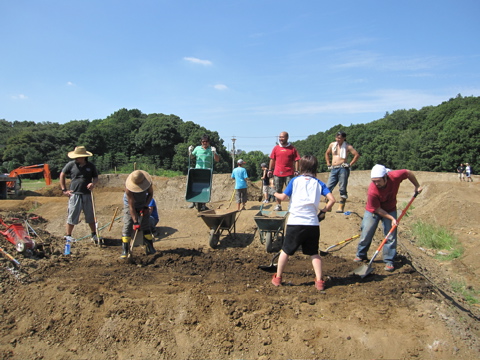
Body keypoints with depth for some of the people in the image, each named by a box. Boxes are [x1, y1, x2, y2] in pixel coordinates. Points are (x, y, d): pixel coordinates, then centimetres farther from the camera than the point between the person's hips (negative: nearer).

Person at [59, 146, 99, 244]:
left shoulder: (91, 166, 2)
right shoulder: (71, 164, -3)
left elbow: (96, 177, 10)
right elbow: (62, 175, 7)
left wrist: (93, 183, -14)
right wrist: (64, 190, 3)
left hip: (87, 195, 2)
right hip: (74, 194, -2)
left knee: (91, 216, 10)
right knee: (72, 216, 3)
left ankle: (94, 235, 23)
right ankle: (68, 235, 19)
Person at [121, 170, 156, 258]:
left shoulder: (148, 182, -26)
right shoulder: (128, 188, -35)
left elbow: (150, 194, -5)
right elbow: (131, 206, -32)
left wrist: (146, 206, -17)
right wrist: (135, 222, -33)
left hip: (143, 205, 3)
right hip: (129, 204, -3)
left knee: (146, 226, 0)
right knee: (127, 226, -11)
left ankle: (150, 248, 7)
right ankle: (124, 250, -8)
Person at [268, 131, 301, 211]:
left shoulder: (292, 148, 3)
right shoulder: (276, 148, 9)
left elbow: (296, 160, 2)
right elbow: (272, 160, 13)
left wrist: (296, 171, -5)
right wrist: (270, 170, 8)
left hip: (289, 173, -2)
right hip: (277, 173, 2)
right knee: (278, 190, 8)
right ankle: (278, 205, 17)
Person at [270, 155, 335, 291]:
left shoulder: (295, 180, 1)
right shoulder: (319, 183, 6)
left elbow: (283, 197, -2)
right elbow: (332, 199, -3)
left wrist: (275, 193, 19)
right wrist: (323, 212, 10)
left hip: (295, 223, -2)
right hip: (313, 224, 2)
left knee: (286, 251, 13)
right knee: (314, 253, 16)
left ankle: (277, 278, 22)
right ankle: (319, 281, 12)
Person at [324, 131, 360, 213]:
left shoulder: (347, 146, 0)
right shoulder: (332, 145, 14)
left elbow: (357, 155, -6)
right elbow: (327, 153, 29)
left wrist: (350, 164, -9)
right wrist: (328, 163, 18)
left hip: (343, 168, -5)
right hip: (333, 169, 5)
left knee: (342, 189, -3)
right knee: (328, 187, -2)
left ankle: (341, 207, 2)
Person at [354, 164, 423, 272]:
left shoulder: (395, 176, -29)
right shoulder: (372, 191, -35)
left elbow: (408, 173, -6)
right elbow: (377, 209, -22)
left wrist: (417, 186, 1)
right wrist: (392, 218, -21)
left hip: (390, 210, 3)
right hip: (373, 211, -2)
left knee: (391, 236, -1)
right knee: (366, 233, -1)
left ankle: (389, 261, 9)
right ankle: (361, 255, 20)